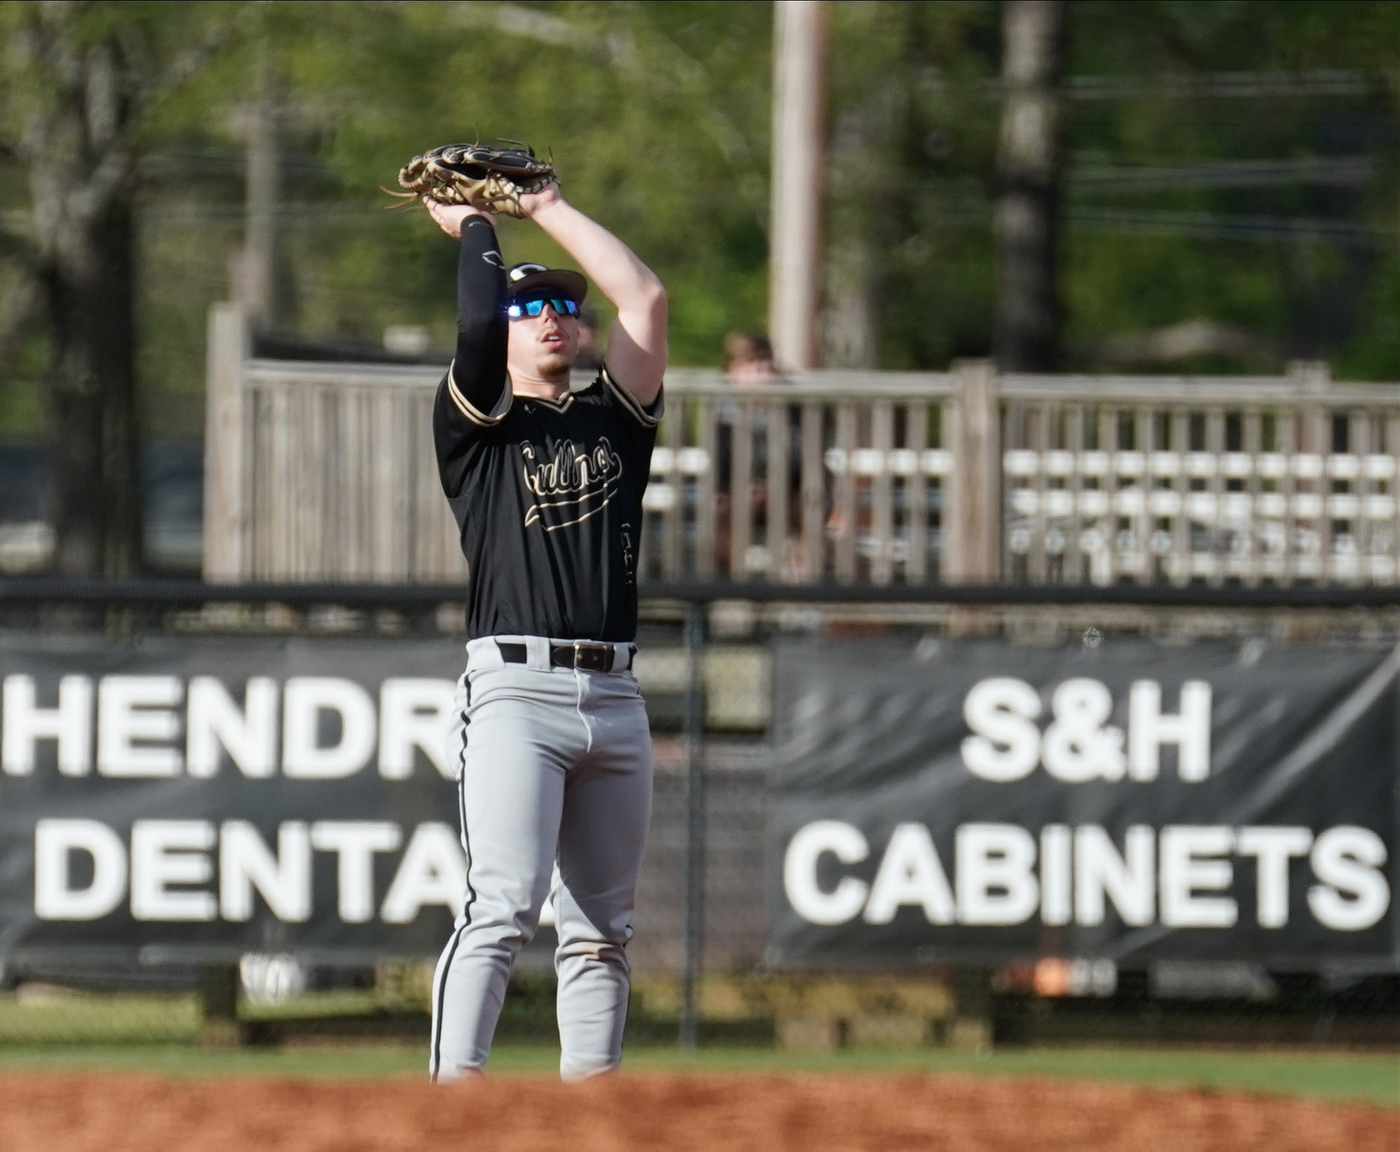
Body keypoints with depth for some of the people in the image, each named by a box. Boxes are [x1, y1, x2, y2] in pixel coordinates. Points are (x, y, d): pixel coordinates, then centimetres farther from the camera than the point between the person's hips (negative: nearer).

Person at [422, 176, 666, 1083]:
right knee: (505, 905, -17)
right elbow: (475, 327, -9)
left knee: (601, 925, 5)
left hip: (615, 697, 5)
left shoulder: (615, 419, 19)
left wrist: (550, 210, 16)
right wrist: (472, 228, 8)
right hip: (515, 690, -5)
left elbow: (647, 299, 10)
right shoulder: (477, 424, 8)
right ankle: (453, 1097, -23)